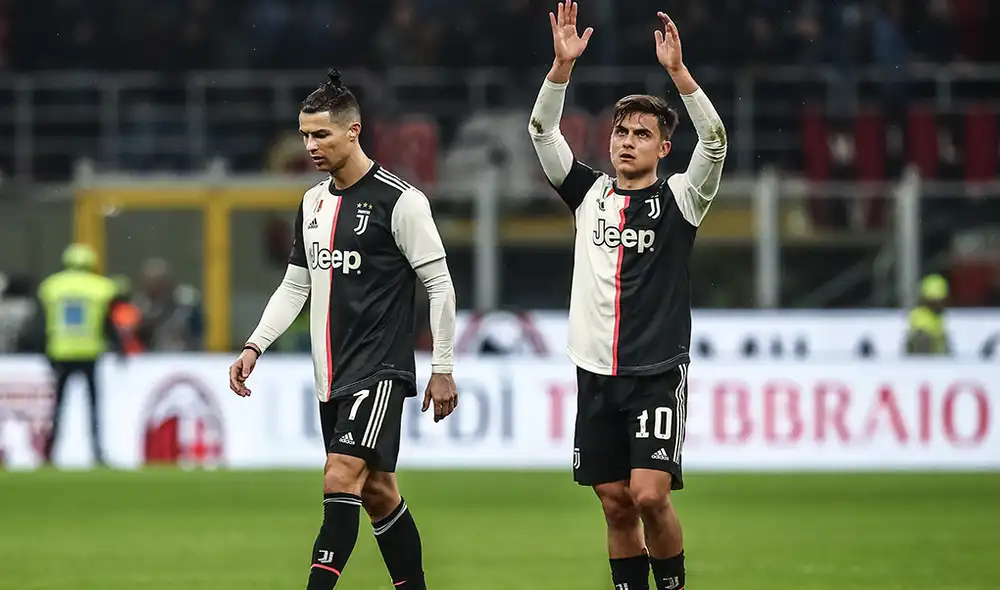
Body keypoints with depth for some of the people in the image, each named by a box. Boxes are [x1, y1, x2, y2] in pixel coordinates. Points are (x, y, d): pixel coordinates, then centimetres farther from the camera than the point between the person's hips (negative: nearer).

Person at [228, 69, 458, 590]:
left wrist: (442, 370, -7)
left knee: (342, 479, -19)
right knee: (376, 490, 11)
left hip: (379, 370, -7)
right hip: (331, 375, 7)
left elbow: (439, 284, -7)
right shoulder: (313, 202, 13)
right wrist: (254, 347, 7)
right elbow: (295, 286, 19)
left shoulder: (399, 200, -9)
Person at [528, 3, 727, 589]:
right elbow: (543, 132, 2)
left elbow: (715, 140, -15)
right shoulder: (590, 193, 10)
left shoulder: (679, 198, 1)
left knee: (649, 495, -15)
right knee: (616, 503, 5)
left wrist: (677, 70, -25)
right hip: (597, 370, 4)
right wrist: (563, 65, -13)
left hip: (658, 371, -4)